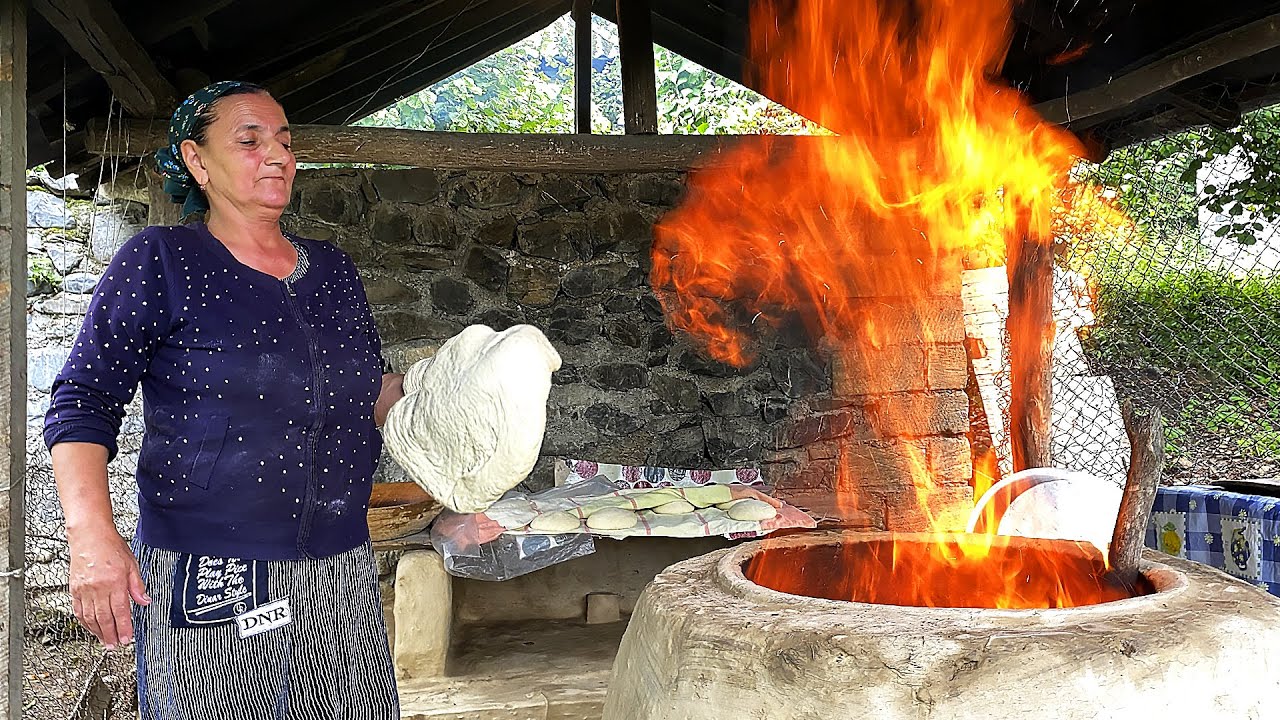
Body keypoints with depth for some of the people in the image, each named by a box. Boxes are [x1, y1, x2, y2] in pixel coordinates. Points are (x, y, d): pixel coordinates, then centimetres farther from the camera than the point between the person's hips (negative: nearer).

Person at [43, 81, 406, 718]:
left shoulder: (332, 269, 13)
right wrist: (92, 533, -20)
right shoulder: (160, 260, -3)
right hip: (206, 581, -4)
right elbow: (84, 401, -7)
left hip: (341, 575, 5)